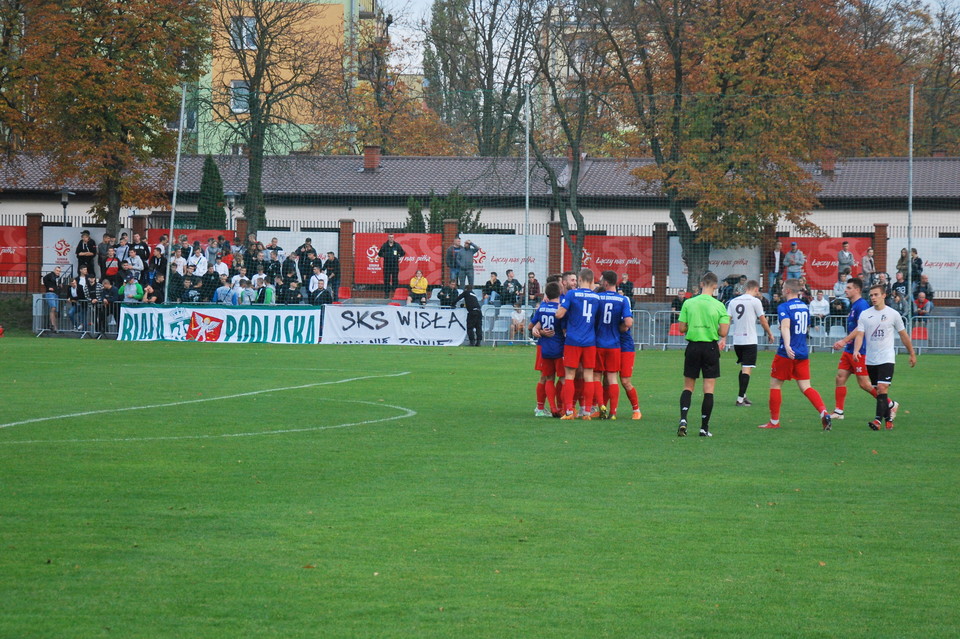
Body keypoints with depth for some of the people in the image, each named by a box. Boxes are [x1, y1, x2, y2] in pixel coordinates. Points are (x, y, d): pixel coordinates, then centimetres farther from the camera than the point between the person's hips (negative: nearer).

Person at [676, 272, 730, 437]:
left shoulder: (688, 303, -3)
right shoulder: (719, 306, -6)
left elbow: (682, 328, -1)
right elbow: (723, 332, -8)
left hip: (693, 347, 1)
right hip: (711, 347, -1)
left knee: (688, 387, 10)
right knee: (709, 389, 4)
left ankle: (683, 418, -10)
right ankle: (704, 427, 4)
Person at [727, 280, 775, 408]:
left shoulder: (733, 301, 8)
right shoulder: (755, 301, -7)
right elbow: (763, 321, -2)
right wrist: (770, 334, 13)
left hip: (736, 339, 6)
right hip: (749, 340, -6)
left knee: (744, 367, 19)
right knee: (747, 369, -5)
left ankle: (742, 396, 20)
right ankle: (740, 398, -11)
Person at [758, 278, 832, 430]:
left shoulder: (784, 307, -11)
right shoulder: (805, 307, 13)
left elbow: (785, 326, -28)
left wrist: (787, 345, -42)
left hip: (786, 354, -6)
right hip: (803, 354, 6)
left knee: (775, 385, 9)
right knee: (806, 387, 3)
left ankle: (774, 421, 14)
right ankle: (824, 412, -18)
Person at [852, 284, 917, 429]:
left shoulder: (893, 314, 0)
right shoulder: (864, 315, 5)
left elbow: (903, 335, 10)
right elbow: (860, 334, -2)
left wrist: (912, 354, 16)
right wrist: (856, 350, -20)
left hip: (887, 358, -3)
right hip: (870, 360, 3)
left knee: (882, 388, -17)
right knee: (878, 391, 8)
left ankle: (879, 419, -20)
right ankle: (889, 415, 24)